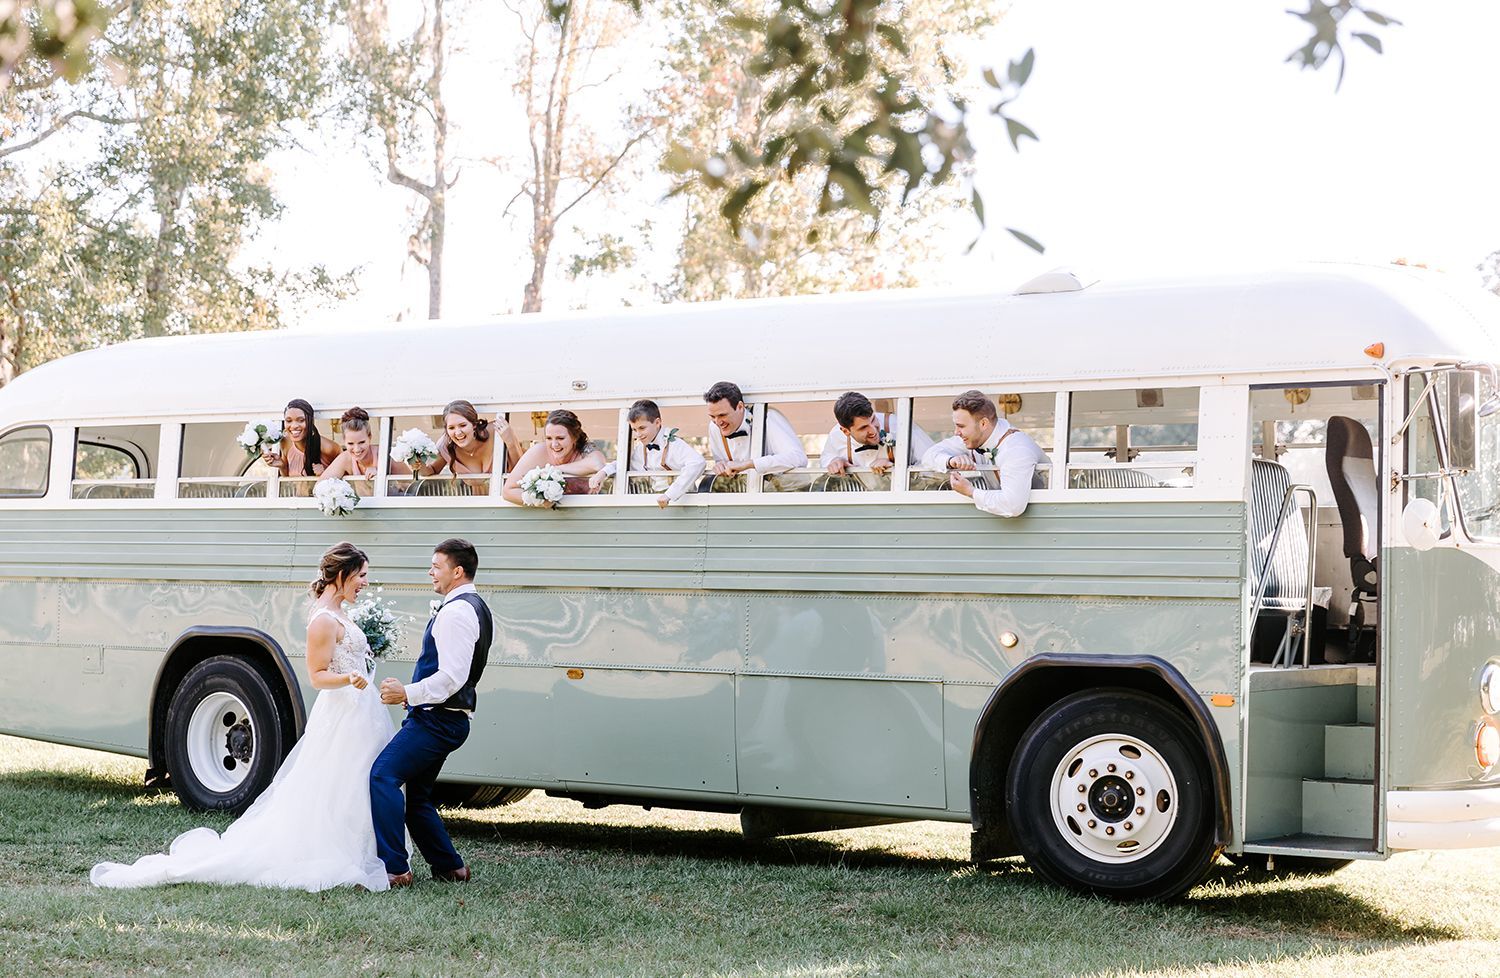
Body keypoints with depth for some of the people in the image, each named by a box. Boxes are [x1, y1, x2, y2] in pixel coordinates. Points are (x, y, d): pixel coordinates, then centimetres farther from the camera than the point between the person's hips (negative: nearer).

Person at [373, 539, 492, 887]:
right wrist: (417, 694, 20)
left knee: (383, 776, -16)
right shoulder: (476, 608, 17)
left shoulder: (455, 613, -16)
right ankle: (449, 867, 20)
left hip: (436, 720, -11)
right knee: (417, 796, 17)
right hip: (449, 719, 11)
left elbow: (452, 677, -24)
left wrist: (408, 693, -18)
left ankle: (394, 868, -19)